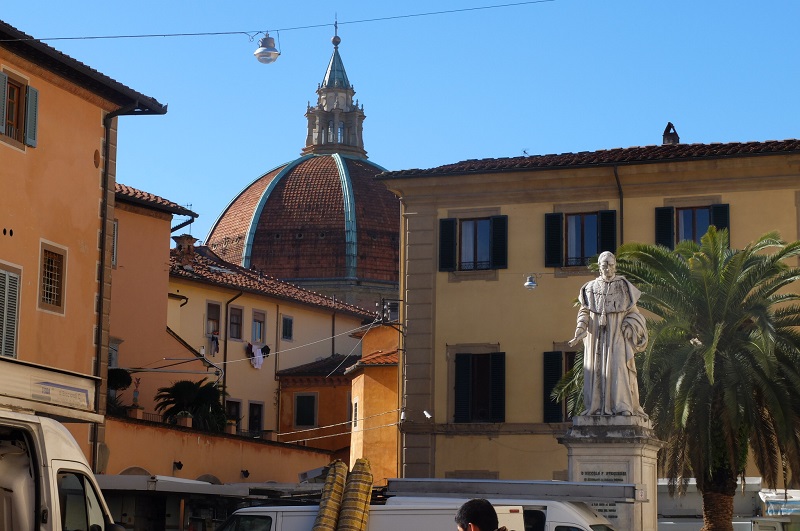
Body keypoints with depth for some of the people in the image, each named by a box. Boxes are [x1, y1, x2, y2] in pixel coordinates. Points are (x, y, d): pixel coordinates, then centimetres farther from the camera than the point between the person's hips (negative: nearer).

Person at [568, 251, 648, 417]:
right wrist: (581, 329, -7)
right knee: (596, 367, -2)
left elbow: (632, 312, 5)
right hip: (596, 334, 2)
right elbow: (584, 311, 9)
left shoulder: (623, 286, 5)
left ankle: (623, 405, -18)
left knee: (618, 365, -14)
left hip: (617, 334, -2)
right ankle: (596, 406, -2)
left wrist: (628, 327, -12)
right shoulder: (591, 287, 10)